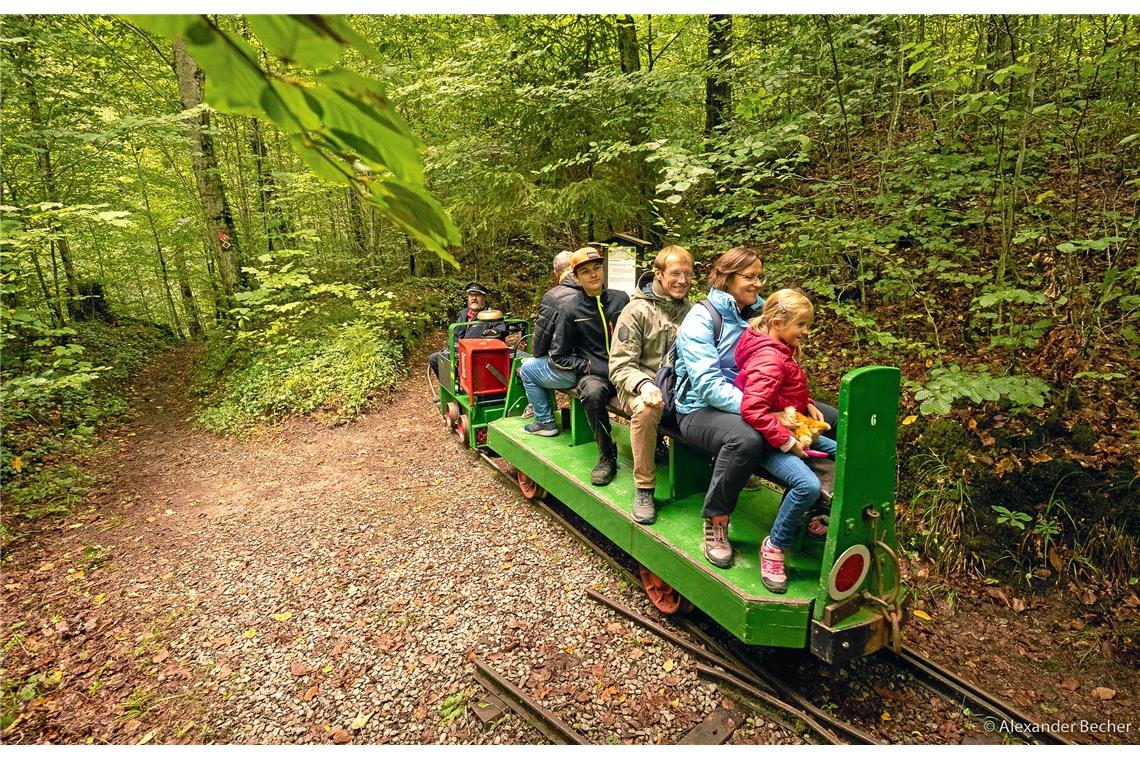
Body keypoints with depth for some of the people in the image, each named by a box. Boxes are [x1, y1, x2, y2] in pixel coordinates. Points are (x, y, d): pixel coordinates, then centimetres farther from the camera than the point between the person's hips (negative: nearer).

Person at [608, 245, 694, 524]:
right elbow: (620, 365, -9)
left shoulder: (691, 311, 12)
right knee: (647, 408, -38)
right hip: (642, 387, -4)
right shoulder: (637, 311, -3)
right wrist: (643, 384, -29)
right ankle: (644, 488, -21)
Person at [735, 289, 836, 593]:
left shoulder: (782, 350, 11)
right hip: (771, 439, -11)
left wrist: (808, 404, 9)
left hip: (790, 432, 11)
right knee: (808, 485, -30)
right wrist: (787, 442, -27)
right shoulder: (769, 359, -22)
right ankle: (774, 547, -10)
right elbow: (752, 409, -33)